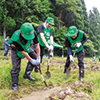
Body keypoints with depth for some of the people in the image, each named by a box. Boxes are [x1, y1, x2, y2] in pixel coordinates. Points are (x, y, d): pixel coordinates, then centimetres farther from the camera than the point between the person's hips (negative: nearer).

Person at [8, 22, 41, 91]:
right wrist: (31, 60, -23)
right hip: (16, 49, -5)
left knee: (35, 57, -4)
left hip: (26, 47, 5)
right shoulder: (15, 39, -42)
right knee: (16, 66, -11)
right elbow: (23, 52, -31)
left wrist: (38, 58, -21)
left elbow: (37, 45, -20)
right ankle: (14, 84, 6)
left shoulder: (33, 33, -33)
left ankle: (27, 74, 11)